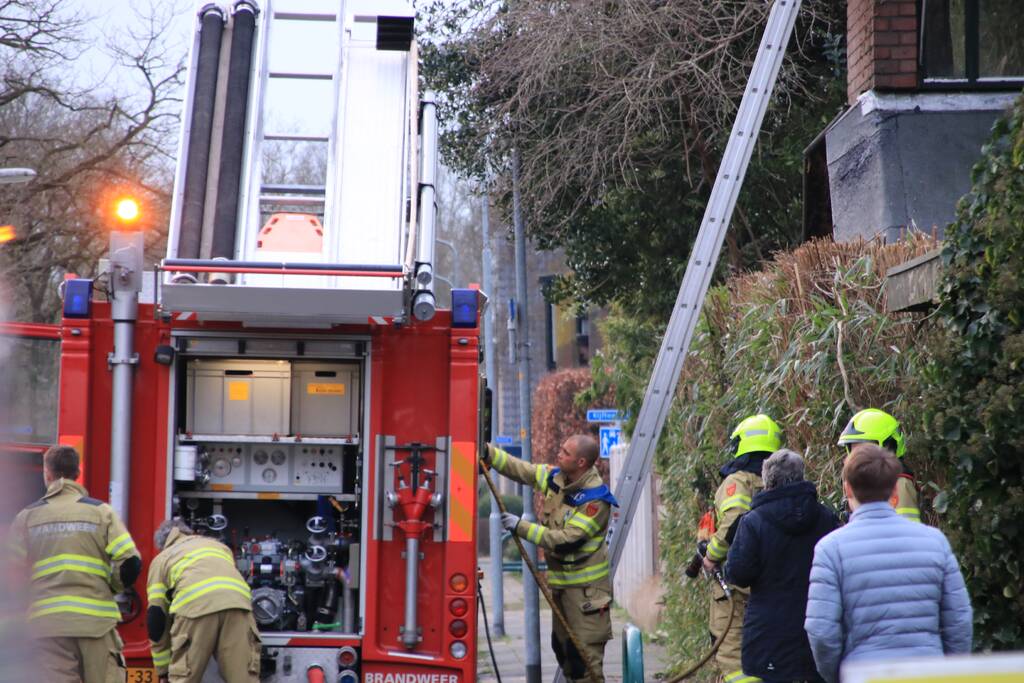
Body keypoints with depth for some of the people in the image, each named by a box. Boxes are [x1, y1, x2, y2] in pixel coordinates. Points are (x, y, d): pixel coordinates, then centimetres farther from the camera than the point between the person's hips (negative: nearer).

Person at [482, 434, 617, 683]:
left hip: (585, 587, -9)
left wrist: (521, 527, -23)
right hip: (560, 579, 9)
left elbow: (567, 540, -26)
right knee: (563, 647, 18)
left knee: (585, 653, -10)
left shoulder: (596, 499, -22)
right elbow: (518, 468, 8)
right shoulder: (554, 477, 2)